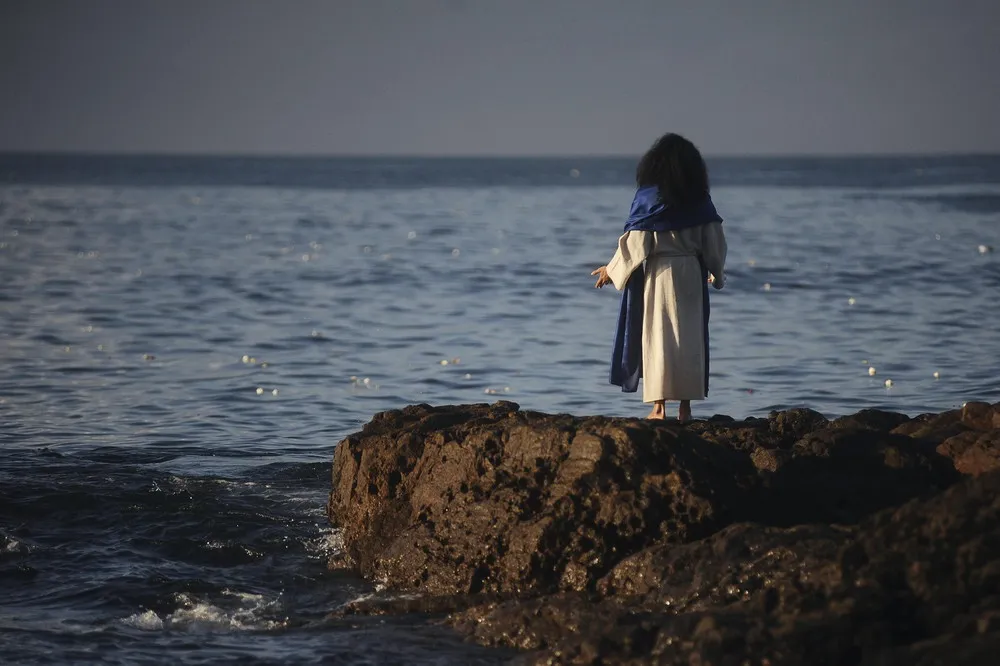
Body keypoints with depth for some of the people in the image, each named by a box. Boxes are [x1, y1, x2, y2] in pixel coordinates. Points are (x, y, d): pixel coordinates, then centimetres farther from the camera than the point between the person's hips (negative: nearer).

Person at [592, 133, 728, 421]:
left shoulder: (649, 198, -8)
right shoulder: (700, 200, 3)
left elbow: (635, 243, -10)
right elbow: (714, 241, 8)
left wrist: (612, 270, 3)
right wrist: (717, 274, 24)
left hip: (658, 274, -4)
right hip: (691, 275, 4)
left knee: (658, 336, 1)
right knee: (689, 337, 8)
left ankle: (660, 406, -2)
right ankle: (685, 405, 9)